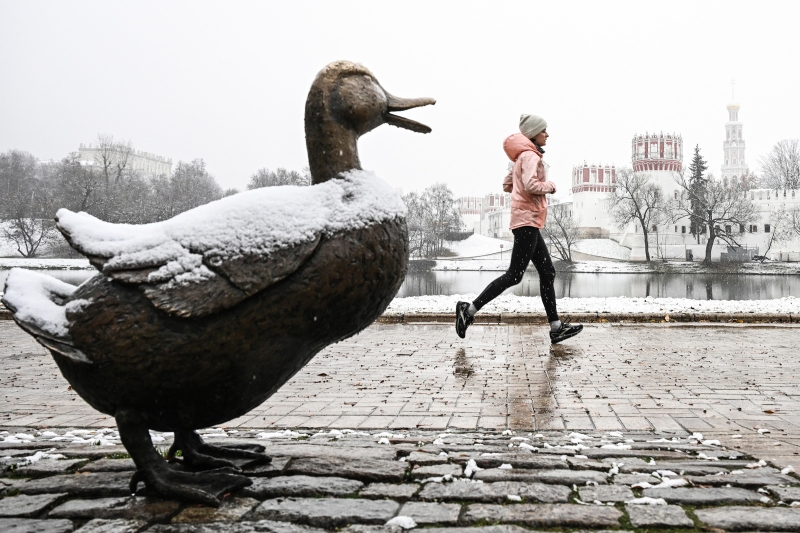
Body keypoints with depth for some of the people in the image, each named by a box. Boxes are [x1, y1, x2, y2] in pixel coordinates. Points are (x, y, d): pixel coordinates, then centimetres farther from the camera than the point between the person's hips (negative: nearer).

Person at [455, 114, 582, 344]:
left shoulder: (524, 156, 21)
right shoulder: (530, 156, -10)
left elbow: (507, 184, 24)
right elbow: (531, 185, -25)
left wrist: (522, 191, 13)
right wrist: (549, 186, -7)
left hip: (528, 223, 11)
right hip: (527, 220, -11)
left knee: (547, 273, 8)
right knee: (514, 275, -11)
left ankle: (556, 328, 9)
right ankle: (469, 309, -8)